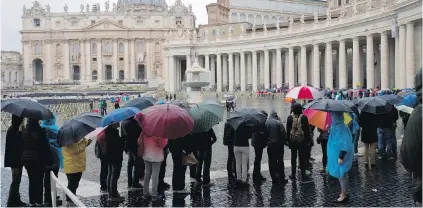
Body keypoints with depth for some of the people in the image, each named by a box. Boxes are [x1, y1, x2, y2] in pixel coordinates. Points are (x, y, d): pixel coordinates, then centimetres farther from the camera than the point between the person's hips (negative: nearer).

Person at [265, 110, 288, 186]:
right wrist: (283, 142, 3)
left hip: (270, 145, 2)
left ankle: (274, 179, 9)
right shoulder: (278, 123, -11)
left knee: (272, 162, 8)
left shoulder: (266, 123, -3)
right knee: (280, 162, 8)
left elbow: (265, 133, 1)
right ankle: (281, 179, 11)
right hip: (278, 145, -2)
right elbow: (283, 133, -12)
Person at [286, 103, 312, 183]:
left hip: (292, 141, 2)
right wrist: (308, 140, 2)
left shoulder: (290, 118, -6)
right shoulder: (304, 118, -12)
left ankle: (293, 175, 19)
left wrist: (288, 140, 8)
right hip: (302, 141, -2)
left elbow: (288, 130, -1)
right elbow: (307, 130, -7)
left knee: (293, 158, 13)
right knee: (302, 158, 4)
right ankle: (303, 176, 7)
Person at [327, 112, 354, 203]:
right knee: (340, 174, 17)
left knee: (342, 175, 2)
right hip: (336, 154, 9)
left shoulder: (342, 128, -23)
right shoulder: (335, 126, 4)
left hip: (340, 155, -9)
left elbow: (345, 144, -24)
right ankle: (344, 193, 29)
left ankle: (344, 195, 13)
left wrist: (341, 157, -24)